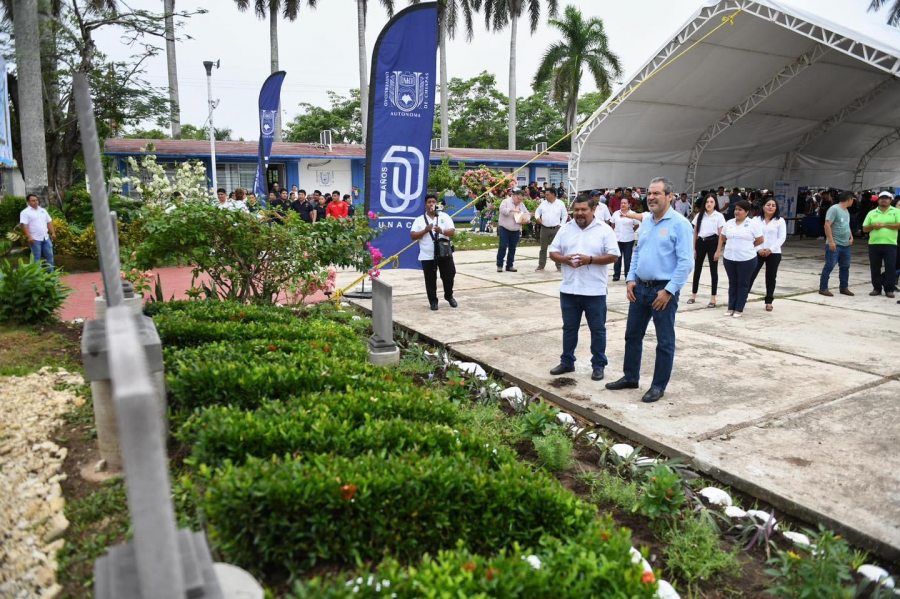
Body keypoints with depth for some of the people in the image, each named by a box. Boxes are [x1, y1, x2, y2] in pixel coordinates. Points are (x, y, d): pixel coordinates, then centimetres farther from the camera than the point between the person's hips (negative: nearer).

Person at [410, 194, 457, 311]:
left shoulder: (444, 216, 6)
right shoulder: (419, 220, 4)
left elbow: (452, 232, -3)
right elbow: (413, 236, -4)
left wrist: (442, 231, -22)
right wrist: (425, 230, -17)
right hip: (427, 256, -1)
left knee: (448, 276, 8)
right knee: (430, 280, 3)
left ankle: (449, 296, 32)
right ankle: (433, 301, 16)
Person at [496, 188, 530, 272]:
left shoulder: (522, 204, 12)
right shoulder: (506, 201, -3)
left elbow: (528, 214, 15)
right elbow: (502, 210, -20)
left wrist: (526, 220, -6)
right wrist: (512, 210, -27)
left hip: (516, 231, 5)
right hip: (504, 229, -5)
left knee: (512, 248, 7)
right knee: (503, 247, -8)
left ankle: (509, 265, 15)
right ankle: (499, 265, 0)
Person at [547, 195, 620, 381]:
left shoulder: (604, 230, -4)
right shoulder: (566, 229, 7)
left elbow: (613, 255, -8)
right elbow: (553, 252, 8)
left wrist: (590, 259, -19)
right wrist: (564, 259, -13)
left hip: (595, 291, -3)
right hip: (569, 289, 4)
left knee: (597, 329, 7)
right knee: (569, 328, 14)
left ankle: (598, 365, 18)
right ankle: (567, 362, 26)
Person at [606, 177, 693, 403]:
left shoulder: (679, 224, -12)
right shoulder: (645, 221, 10)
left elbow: (686, 262, -16)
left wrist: (669, 291, -18)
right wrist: (630, 279, 6)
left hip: (663, 290, -7)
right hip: (640, 287, 7)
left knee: (665, 341, 6)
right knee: (632, 334, 15)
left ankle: (659, 386, 16)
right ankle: (630, 377, 30)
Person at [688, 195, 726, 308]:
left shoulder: (719, 216, -2)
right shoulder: (699, 215, 9)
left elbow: (720, 235, -5)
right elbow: (695, 233, 10)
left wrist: (718, 250, -10)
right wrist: (693, 248, 6)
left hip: (712, 243, -4)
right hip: (700, 242, 4)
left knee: (713, 270, 2)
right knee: (697, 269, 9)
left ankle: (713, 298, 7)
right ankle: (693, 295, 20)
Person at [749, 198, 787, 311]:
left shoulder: (780, 221, 1)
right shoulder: (756, 219, 4)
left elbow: (782, 237, -4)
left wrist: (770, 249, -15)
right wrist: (759, 249, -13)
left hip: (774, 253, 0)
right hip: (757, 253, 0)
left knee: (771, 277, 8)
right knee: (751, 275, -4)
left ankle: (769, 301, 17)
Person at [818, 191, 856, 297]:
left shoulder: (846, 211, 16)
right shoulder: (834, 209, -11)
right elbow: (827, 225, -17)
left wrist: (851, 237, 11)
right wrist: (831, 241, -21)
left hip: (846, 245, 9)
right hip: (834, 244, -9)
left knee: (845, 267, 13)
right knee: (829, 266, -5)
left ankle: (844, 288, 23)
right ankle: (823, 288, 1)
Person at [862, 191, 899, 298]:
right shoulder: (872, 213, 13)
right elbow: (864, 229, 11)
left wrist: (884, 225, -13)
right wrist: (873, 226, -9)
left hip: (890, 244, -3)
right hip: (874, 244, 3)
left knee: (890, 268, -2)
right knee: (874, 268, 6)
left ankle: (889, 290, 4)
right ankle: (876, 288, 15)